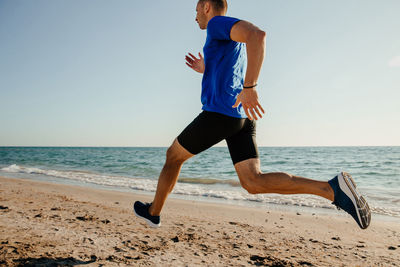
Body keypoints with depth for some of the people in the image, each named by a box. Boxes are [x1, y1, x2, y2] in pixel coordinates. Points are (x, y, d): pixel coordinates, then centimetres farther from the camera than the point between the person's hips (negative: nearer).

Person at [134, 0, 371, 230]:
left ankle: (153, 212, 28)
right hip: (243, 119, 8)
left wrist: (250, 87, -26)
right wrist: (206, 70, 32)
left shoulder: (218, 22, 1)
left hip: (219, 113, -8)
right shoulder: (235, 44, 29)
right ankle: (333, 188, -17)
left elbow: (258, 34, -20)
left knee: (174, 155, 13)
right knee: (254, 182, -4)